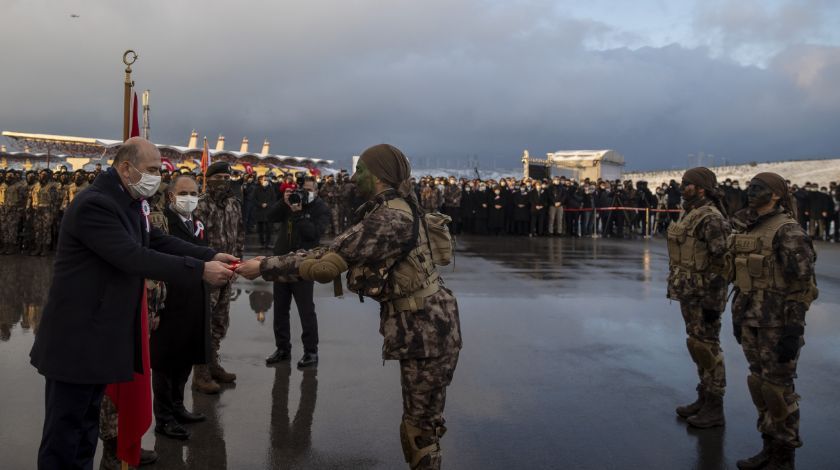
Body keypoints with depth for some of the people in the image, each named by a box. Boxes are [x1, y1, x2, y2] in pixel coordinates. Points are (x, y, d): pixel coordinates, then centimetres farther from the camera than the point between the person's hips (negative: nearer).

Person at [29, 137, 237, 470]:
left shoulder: (128, 203, 10)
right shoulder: (94, 204, -21)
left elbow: (159, 242, 7)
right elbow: (135, 258, -28)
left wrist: (210, 256, -5)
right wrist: (201, 269, -28)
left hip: (103, 335, 10)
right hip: (78, 336, -10)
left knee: (87, 421, 18)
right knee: (65, 427, 0)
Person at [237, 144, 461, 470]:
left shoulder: (391, 217, -21)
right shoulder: (389, 212, 12)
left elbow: (330, 261, -22)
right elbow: (336, 250, 10)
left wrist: (264, 267, -13)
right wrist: (272, 262, 4)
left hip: (427, 327, -10)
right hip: (420, 324, 10)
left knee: (420, 422, 2)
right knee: (420, 418, 19)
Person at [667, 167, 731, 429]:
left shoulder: (711, 219, -17)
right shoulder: (689, 214, 12)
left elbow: (721, 263, -21)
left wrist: (713, 303, -21)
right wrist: (677, 289, 21)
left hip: (704, 296, -9)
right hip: (688, 293, 10)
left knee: (707, 348, -2)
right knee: (698, 346, 16)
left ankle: (714, 409, 8)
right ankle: (704, 399, 27)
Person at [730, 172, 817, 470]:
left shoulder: (788, 232, -15)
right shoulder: (747, 231, 11)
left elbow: (801, 283, -18)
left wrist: (793, 331, -21)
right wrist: (737, 315, 19)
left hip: (779, 321, -8)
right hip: (752, 319, 8)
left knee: (777, 387, -2)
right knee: (760, 382, 13)